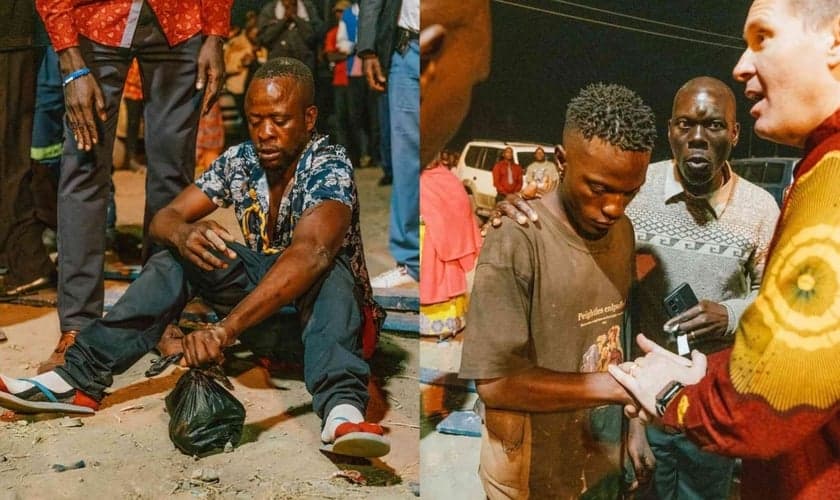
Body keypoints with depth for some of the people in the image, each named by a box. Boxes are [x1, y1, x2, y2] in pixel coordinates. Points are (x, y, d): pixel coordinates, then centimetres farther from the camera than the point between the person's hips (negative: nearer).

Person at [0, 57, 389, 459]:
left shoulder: (329, 166, -23)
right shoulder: (239, 161, -4)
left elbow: (311, 253, -43)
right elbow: (163, 219, -6)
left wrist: (224, 329, -55)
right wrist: (182, 233, -34)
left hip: (324, 304, -5)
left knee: (327, 270, -37)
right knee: (179, 258, -14)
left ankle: (342, 410, -57)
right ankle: (80, 379, -20)